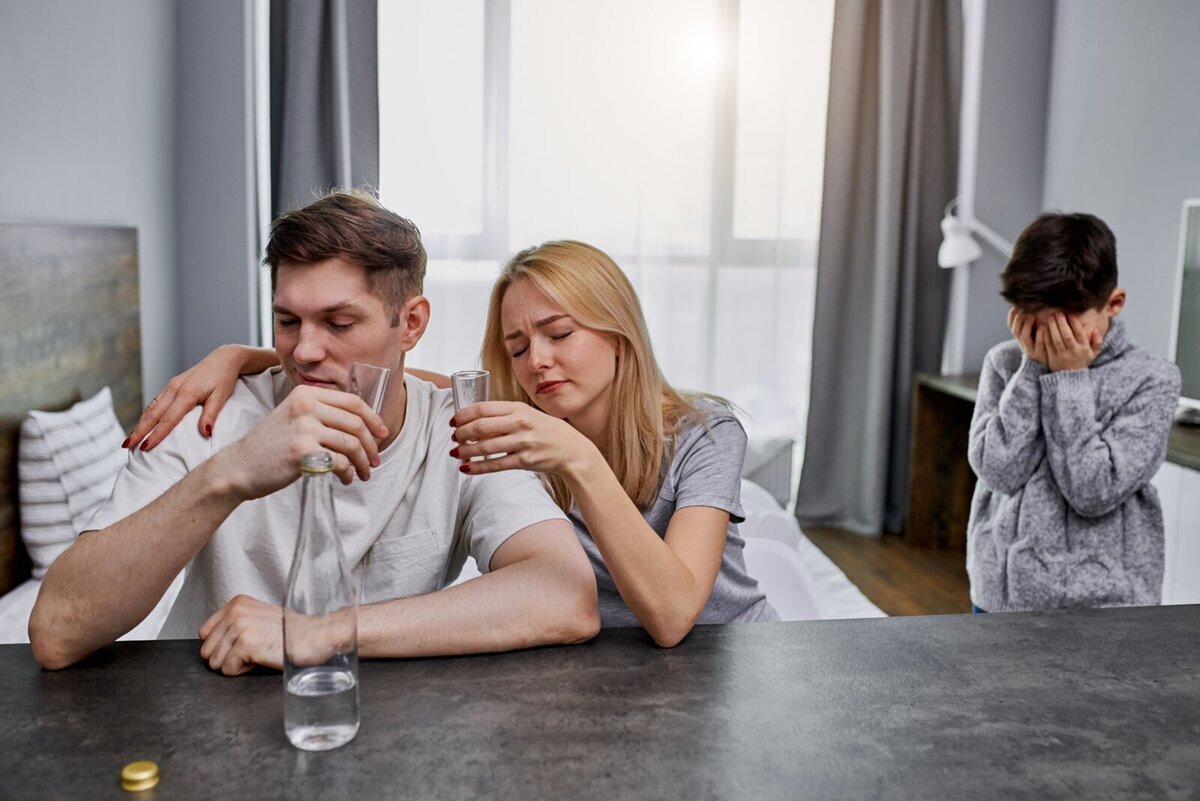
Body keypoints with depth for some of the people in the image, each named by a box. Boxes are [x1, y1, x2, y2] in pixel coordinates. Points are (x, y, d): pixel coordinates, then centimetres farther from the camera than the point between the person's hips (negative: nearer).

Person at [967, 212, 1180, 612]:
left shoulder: (1149, 379, -9)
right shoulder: (1006, 364, -2)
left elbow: (1095, 489, -18)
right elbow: (999, 469, -14)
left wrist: (1069, 378, -17)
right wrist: (1033, 368, -16)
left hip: (1100, 604, -3)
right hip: (1002, 595, 3)